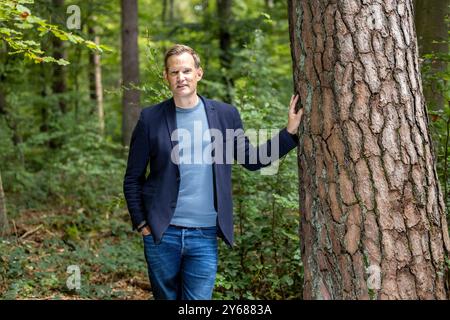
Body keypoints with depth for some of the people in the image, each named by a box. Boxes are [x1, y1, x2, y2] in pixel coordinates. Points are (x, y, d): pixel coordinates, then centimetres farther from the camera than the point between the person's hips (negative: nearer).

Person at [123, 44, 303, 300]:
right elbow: (133, 179, 5)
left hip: (205, 235, 0)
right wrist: (141, 224, -1)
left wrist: (290, 132, 1)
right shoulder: (151, 118, -1)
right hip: (162, 234, 0)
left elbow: (252, 160, 9)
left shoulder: (225, 114, 3)